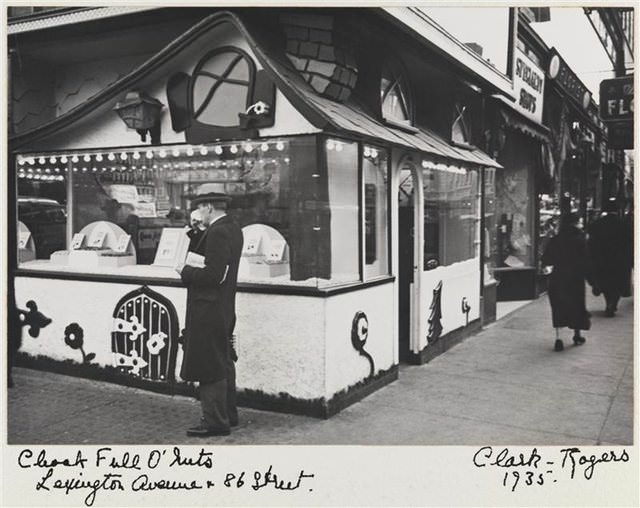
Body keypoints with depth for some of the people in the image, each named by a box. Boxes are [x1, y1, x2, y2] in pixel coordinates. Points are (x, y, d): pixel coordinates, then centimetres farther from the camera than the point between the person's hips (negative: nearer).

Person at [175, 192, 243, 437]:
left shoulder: (218, 232, -19)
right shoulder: (232, 229, 11)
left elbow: (214, 275, -25)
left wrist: (185, 271, -12)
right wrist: (194, 235, 6)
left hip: (209, 309, -10)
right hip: (224, 308, 10)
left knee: (210, 367, -1)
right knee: (223, 363, 19)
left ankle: (215, 422, 9)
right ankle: (228, 414, 31)